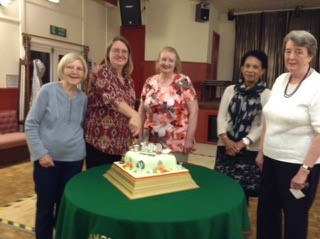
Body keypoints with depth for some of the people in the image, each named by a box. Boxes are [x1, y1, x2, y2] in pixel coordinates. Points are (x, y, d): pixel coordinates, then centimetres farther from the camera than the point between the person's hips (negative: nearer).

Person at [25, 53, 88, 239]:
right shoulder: (48, 90, -9)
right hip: (47, 158, -3)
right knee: (45, 204, 11)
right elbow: (31, 124, -9)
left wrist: (78, 142, 4)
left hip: (74, 158, 3)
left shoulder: (83, 98, 3)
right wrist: (40, 152, -13)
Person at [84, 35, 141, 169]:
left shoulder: (128, 80, 12)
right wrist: (134, 115, -43)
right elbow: (111, 98, -28)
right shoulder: (102, 73, -10)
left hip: (119, 143, 7)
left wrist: (133, 136, 18)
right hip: (99, 142, -7)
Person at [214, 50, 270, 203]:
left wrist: (242, 143, -15)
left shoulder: (267, 95, -3)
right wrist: (226, 139, -11)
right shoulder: (230, 90, 6)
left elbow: (263, 125, -7)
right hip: (226, 147, 3)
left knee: (243, 189, 4)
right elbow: (221, 116, 2)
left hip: (250, 150, -2)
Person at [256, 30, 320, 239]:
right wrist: (261, 152, 12)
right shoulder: (280, 80, 6)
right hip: (272, 159, 6)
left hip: (298, 164, -6)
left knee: (295, 217, 12)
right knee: (266, 212, 19)